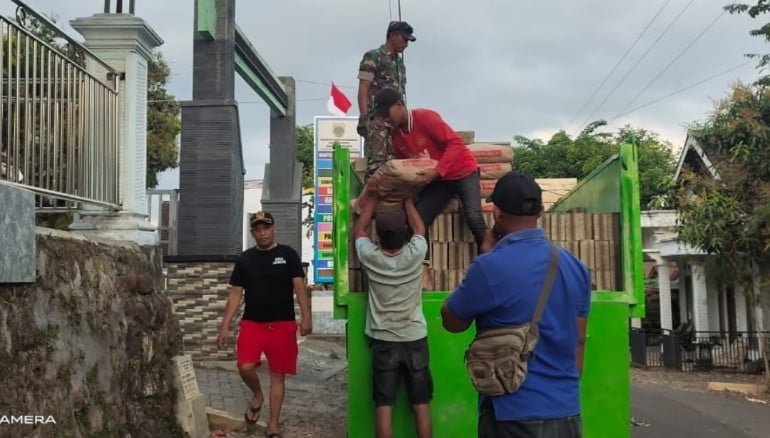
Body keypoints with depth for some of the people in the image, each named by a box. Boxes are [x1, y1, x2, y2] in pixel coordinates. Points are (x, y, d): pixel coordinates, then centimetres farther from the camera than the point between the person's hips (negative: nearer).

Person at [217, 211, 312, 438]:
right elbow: (235, 294, 6)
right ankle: (257, 396, 16)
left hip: (283, 324, -1)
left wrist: (306, 317, -15)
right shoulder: (245, 259, 6)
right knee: (246, 367, -17)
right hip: (252, 323, 1)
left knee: (278, 375, 4)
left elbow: (299, 288, -3)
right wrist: (225, 326, 0)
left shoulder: (288, 255, 1)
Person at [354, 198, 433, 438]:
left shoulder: (370, 256, -11)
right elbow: (420, 229, 12)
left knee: (384, 406, 2)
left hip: (383, 341, 0)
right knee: (421, 406, 7)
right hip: (415, 339, 0)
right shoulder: (415, 253, -11)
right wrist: (407, 200, 18)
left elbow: (358, 229, 11)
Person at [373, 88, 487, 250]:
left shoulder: (425, 117, -20)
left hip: (463, 172, -6)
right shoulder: (396, 135, 1)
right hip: (437, 180, 6)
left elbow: (455, 143, -25)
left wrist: (436, 172, -32)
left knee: (473, 217, -22)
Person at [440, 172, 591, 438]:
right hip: (567, 412, 6)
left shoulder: (490, 268, -17)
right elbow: (578, 341, 9)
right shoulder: (575, 266, 2)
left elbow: (451, 322, 0)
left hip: (515, 415, -5)